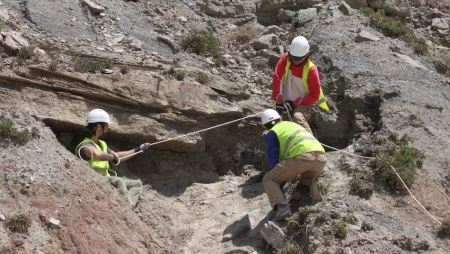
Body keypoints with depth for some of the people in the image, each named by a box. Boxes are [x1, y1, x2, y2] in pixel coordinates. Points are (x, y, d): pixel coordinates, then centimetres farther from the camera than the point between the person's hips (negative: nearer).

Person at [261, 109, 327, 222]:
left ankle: (281, 207, -14)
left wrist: (281, 176, 29)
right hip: (321, 156, 6)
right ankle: (313, 184, 1)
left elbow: (273, 159, 11)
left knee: (268, 179, 11)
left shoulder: (271, 134, 17)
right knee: (305, 178, 38)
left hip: (301, 157, -6)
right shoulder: (293, 124, 36)